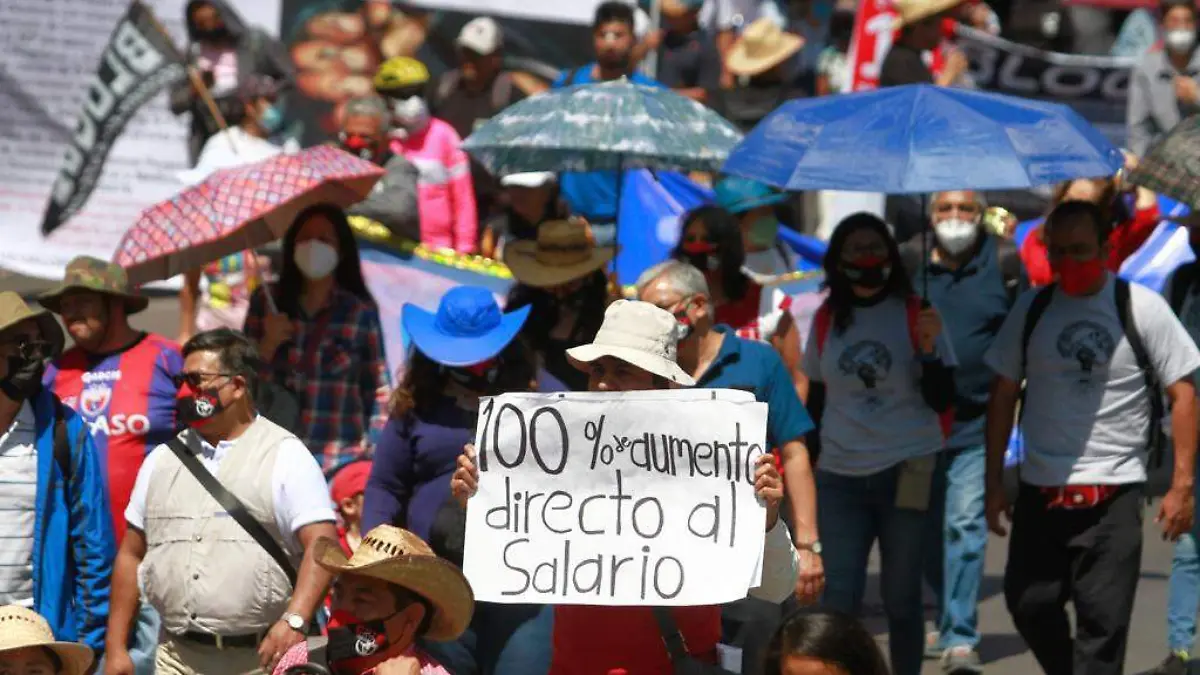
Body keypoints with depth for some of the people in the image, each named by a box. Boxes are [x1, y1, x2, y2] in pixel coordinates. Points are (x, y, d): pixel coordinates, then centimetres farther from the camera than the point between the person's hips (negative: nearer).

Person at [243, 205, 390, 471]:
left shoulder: (361, 311, 4)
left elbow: (378, 391, 5)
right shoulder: (266, 303, 9)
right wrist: (268, 344, -7)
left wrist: (374, 454, -2)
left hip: (340, 459, -2)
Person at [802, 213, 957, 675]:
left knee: (901, 601, 7)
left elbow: (941, 400, -3)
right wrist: (806, 465, 16)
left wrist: (928, 346, -19)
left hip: (906, 473, -2)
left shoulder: (915, 313, -1)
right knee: (838, 602, -4)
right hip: (840, 479, 2)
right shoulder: (826, 319, 7)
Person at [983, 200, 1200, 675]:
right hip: (1040, 489, 3)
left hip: (1113, 493, -3)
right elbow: (1003, 396, 13)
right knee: (1029, 605, 4)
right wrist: (994, 483, 10)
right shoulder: (1031, 310, 6)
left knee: (1102, 622, -5)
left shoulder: (1142, 308, -4)